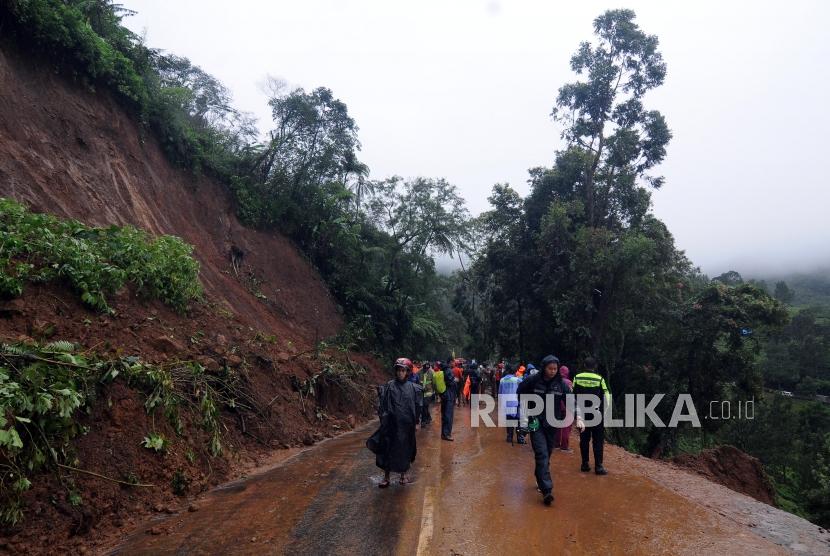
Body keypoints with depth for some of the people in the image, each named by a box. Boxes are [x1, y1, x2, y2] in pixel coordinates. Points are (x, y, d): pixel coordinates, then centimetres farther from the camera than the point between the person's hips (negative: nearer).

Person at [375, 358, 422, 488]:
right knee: (388, 449, 3)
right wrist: (383, 418, -9)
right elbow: (382, 404, -1)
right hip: (391, 424, -1)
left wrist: (414, 421, 0)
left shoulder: (413, 388, 2)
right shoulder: (389, 386, -1)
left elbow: (417, 406, 5)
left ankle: (403, 474, 27)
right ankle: (386, 477, 14)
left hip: (406, 425, 1)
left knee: (405, 449, 9)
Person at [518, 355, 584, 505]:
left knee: (546, 456, 12)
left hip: (553, 425, 3)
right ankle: (547, 490, -17)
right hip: (535, 424, -3)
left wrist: (578, 418, -17)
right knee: (542, 455, -13)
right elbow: (521, 396, 3)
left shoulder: (561, 384, -1)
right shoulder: (532, 381, -9)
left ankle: (540, 480, 32)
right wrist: (523, 418, -1)